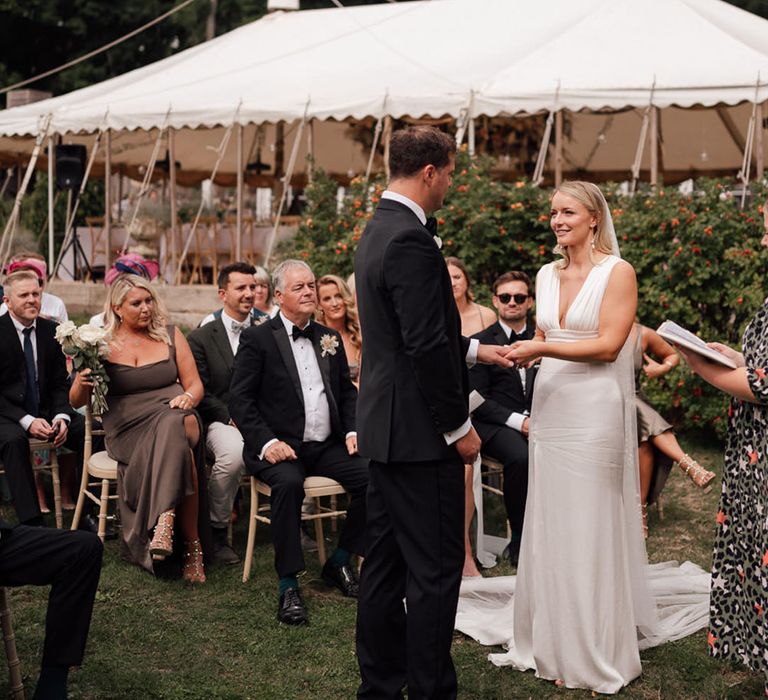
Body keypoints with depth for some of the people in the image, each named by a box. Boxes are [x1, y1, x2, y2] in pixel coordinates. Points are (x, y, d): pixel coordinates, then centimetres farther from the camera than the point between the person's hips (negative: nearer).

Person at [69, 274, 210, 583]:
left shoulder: (171, 336, 14)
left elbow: (194, 384, 13)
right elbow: (77, 401, 8)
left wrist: (188, 398, -11)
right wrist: (82, 382, -16)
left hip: (173, 416, 1)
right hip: (128, 428, -1)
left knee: (179, 426, -36)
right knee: (176, 450, -33)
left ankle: (165, 520, -36)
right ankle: (192, 544, -32)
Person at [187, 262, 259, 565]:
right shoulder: (200, 338, 5)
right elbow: (199, 393, 0)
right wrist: (232, 418, -14)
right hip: (221, 420, -2)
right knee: (233, 453, -38)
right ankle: (216, 531, -15)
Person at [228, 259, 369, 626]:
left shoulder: (329, 338, 17)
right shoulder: (257, 339, 0)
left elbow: (347, 391, 22)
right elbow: (239, 398, -5)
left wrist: (353, 430, 3)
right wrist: (267, 442, -18)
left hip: (327, 446, 5)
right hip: (281, 446, -5)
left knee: (372, 476, -20)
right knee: (288, 483, -37)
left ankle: (340, 562, 1)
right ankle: (288, 584, -24)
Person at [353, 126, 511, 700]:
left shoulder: (378, 231, 13)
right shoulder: (411, 240, -19)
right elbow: (425, 347, -22)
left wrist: (472, 349, 22)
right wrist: (459, 427, -14)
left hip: (385, 427, 10)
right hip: (420, 433, -10)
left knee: (384, 564, 15)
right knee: (435, 570, -1)